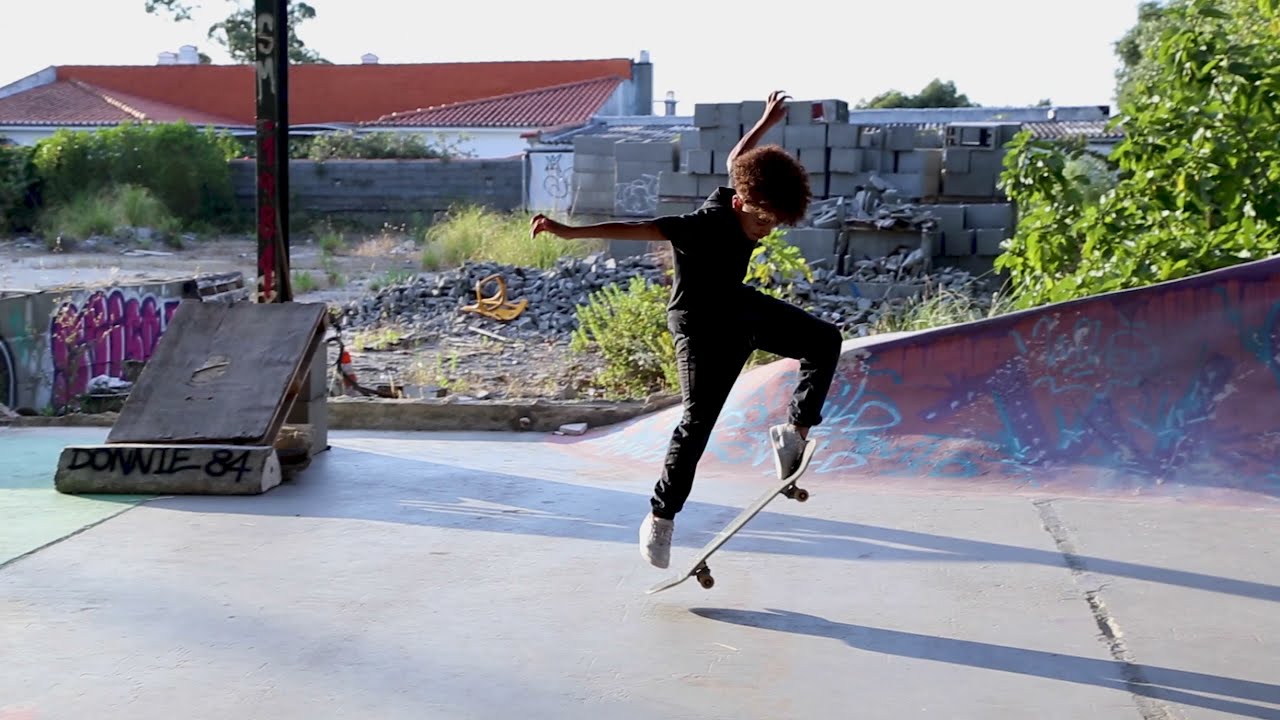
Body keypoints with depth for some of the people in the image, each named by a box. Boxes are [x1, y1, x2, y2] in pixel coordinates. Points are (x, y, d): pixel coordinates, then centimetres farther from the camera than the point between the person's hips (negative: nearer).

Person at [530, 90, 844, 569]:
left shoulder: (745, 199, -8)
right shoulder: (701, 226, -31)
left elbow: (734, 161, 15)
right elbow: (632, 230, -39)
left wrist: (766, 122, 29)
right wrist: (568, 231, -47)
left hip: (740, 307, 9)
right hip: (701, 325, -9)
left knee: (825, 341, 6)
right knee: (698, 420, -14)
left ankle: (796, 430, 15)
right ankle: (661, 515, -3)